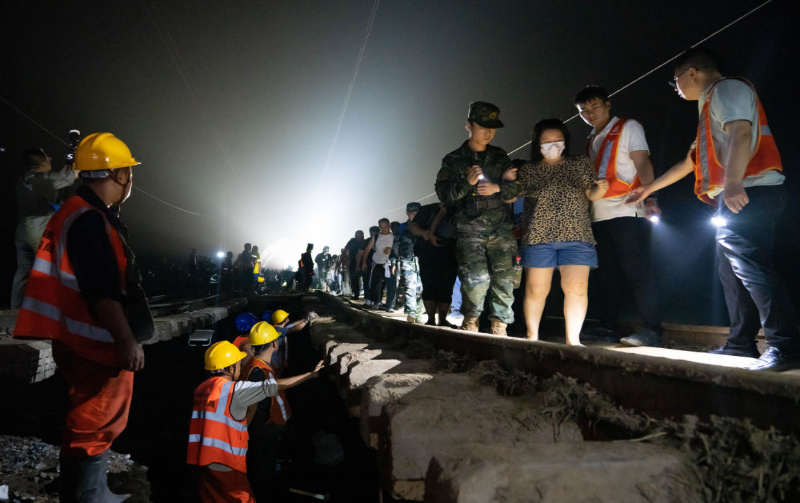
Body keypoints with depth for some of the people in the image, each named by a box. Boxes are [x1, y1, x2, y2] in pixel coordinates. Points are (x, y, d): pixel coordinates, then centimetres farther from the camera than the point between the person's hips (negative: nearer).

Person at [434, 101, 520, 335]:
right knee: (477, 278, -17)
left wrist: (498, 188, -8)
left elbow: (514, 189, 14)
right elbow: (444, 194, -1)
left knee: (504, 278, -5)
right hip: (470, 229, -3)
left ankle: (499, 328, 5)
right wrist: (467, 182, -17)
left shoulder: (500, 156, 15)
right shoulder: (454, 160, 7)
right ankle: (470, 322, 4)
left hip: (500, 228, 3)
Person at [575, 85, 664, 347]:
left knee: (637, 270, -10)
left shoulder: (628, 128, 4)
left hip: (626, 212, -7)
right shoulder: (591, 141, 22)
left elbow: (643, 164, -7)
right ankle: (609, 327, 15)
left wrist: (649, 197, -20)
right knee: (607, 274, 8)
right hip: (599, 216, 7)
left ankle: (652, 330, -8)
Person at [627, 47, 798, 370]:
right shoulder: (711, 104, 30)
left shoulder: (727, 89, -1)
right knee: (733, 272, 10)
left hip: (748, 193, -11)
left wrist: (732, 184, -34)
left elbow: (741, 133, -21)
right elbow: (690, 162, 35)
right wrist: (649, 188, 39)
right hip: (734, 199, 11)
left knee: (750, 267, -17)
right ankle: (741, 344, 14)